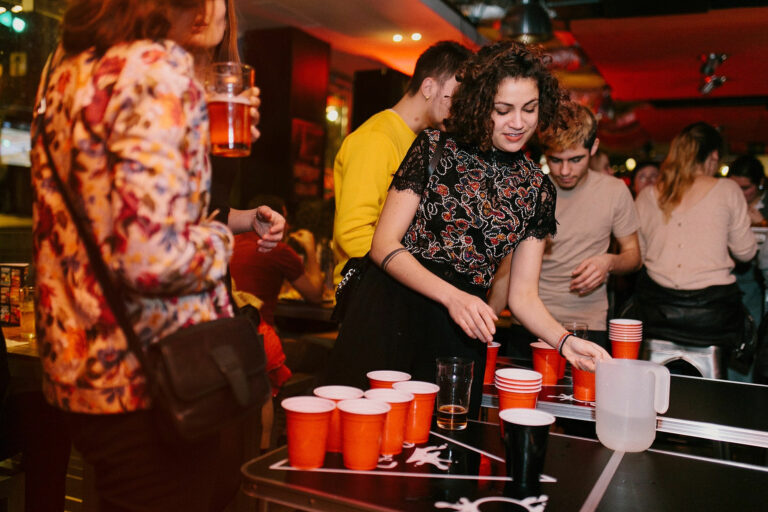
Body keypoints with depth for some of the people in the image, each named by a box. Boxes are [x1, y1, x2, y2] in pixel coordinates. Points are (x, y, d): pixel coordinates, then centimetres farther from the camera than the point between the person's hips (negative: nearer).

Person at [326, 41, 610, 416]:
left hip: (460, 334, 3)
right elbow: (384, 245, -6)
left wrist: (564, 341, -10)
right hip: (390, 321, -2)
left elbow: (523, 295, 8)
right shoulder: (436, 148, -1)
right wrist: (452, 296, -17)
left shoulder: (537, 189, 8)